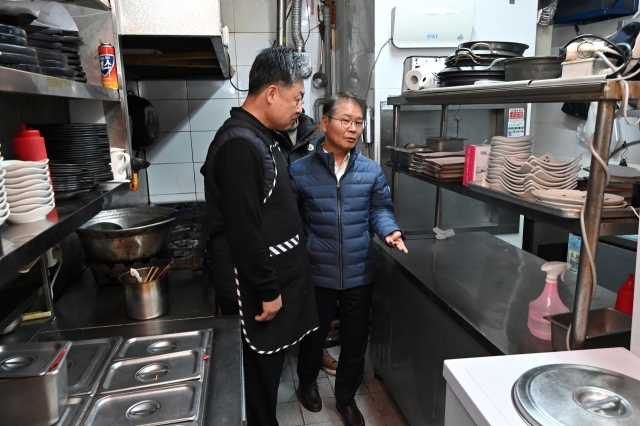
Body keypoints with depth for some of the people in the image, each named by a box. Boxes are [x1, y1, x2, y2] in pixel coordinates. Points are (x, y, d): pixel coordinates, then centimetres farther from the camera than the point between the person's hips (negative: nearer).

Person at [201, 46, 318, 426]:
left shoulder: (260, 137, 12)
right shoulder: (239, 145, -22)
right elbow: (243, 231, -24)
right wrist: (268, 291, -18)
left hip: (276, 277, 10)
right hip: (258, 290, -9)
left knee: (270, 368, 21)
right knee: (260, 373, 8)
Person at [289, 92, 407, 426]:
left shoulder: (371, 171, -2)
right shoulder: (299, 171, -9)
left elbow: (380, 210, 5)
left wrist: (390, 231, -15)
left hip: (360, 274, 2)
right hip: (317, 274, -2)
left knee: (356, 338, 16)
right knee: (314, 333, 20)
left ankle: (346, 397, 42)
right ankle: (307, 381, 51)